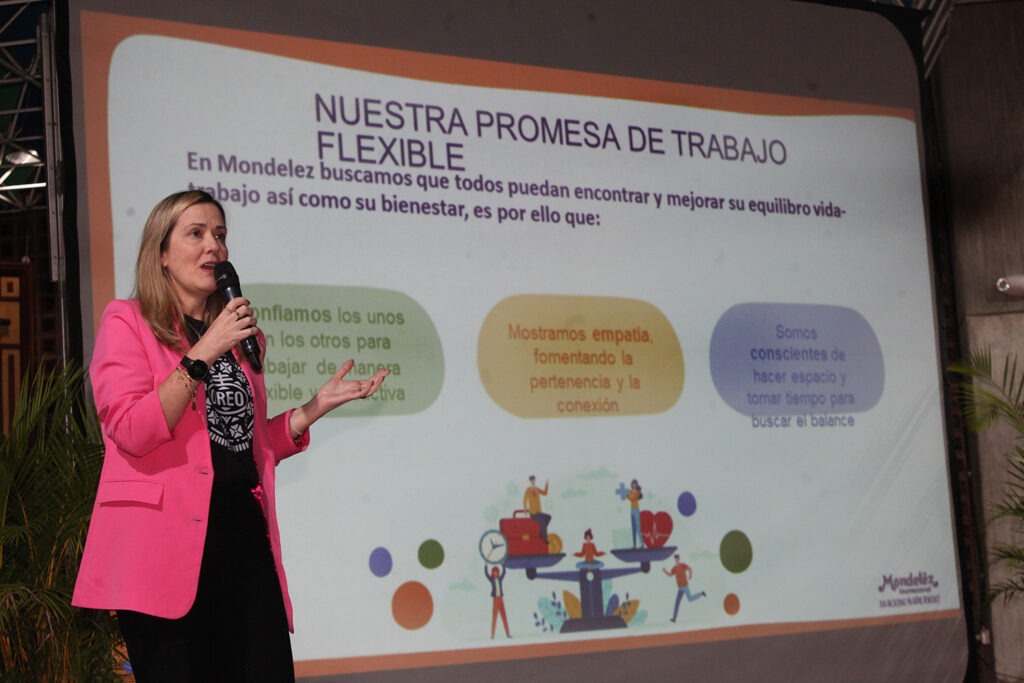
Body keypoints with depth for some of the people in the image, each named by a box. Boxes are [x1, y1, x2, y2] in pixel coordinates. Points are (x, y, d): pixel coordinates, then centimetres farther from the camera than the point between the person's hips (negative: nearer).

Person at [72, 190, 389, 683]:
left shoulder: (239, 336, 21)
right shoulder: (127, 321, 3)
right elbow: (132, 432, -12)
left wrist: (315, 408, 12)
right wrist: (203, 355, -14)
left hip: (244, 532, 5)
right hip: (168, 542, -5)